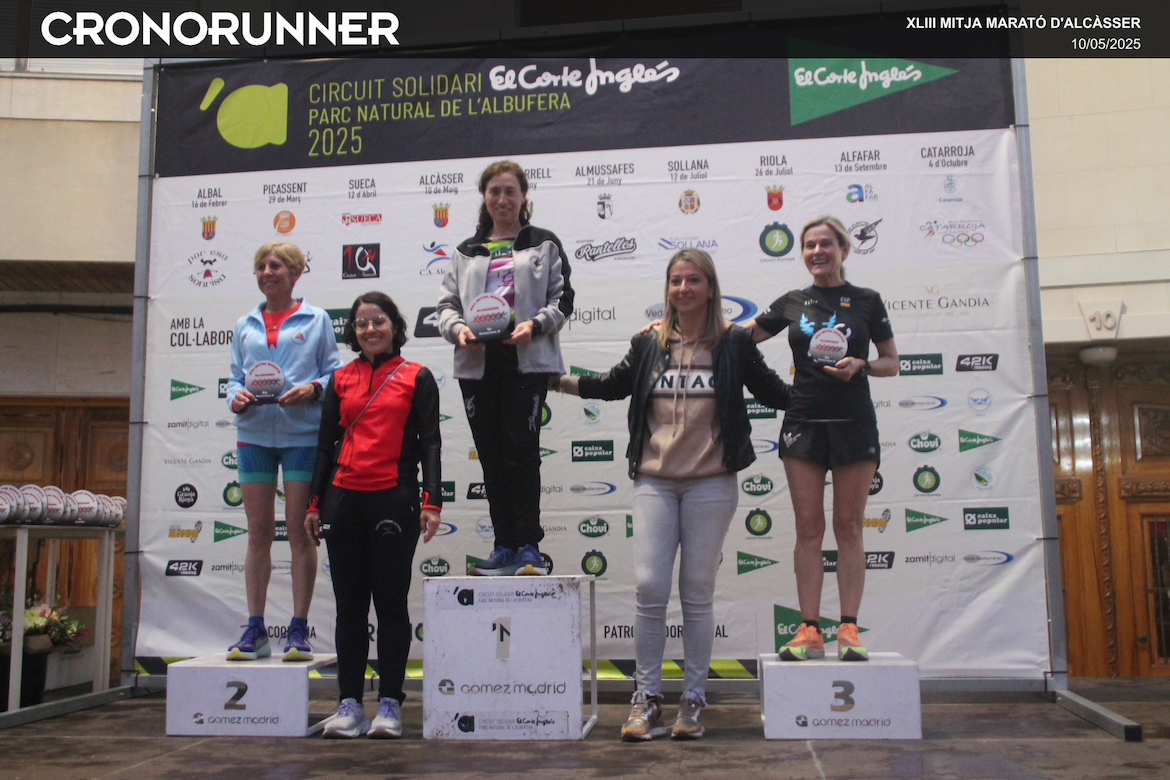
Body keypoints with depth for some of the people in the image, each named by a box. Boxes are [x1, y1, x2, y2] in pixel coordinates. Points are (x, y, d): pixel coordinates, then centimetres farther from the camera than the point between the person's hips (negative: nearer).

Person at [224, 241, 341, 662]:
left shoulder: (316, 320, 6)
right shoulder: (245, 325, 16)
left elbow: (334, 372, 4)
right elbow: (235, 376, 16)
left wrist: (312, 389, -15)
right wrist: (236, 396, -5)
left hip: (302, 434, -3)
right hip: (254, 434, 3)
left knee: (299, 530, -1)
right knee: (258, 532, 5)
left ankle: (299, 629, 6)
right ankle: (255, 630, 12)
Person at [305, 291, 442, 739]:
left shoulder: (417, 378, 4)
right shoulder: (341, 380, 12)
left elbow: (429, 443, 0)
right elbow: (325, 444, 14)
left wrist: (431, 501, -10)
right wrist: (314, 503, 10)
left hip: (394, 500, -3)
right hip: (343, 500, 3)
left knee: (391, 602, 2)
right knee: (349, 605, 7)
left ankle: (390, 704, 10)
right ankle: (349, 704, 14)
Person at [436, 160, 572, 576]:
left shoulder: (544, 244, 10)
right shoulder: (466, 252, 19)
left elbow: (561, 299, 2)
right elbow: (447, 304, 13)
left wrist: (534, 325, -17)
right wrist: (457, 329, -9)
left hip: (527, 361, -4)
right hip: (477, 364, 4)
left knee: (522, 450, -8)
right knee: (491, 457, 5)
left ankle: (529, 546, 1)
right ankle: (505, 546, 13)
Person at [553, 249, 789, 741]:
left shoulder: (734, 343, 2)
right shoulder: (648, 344, 8)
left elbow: (773, 393, 11)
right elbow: (613, 386, 22)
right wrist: (561, 381, 15)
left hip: (710, 483, -1)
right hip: (654, 482, 2)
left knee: (697, 594, 6)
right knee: (649, 588, -4)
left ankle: (693, 701, 19)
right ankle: (647, 699, 10)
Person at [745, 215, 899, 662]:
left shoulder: (866, 301, 6)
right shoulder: (792, 304, 10)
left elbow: (891, 364, 9)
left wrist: (861, 366, -12)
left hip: (854, 424, -1)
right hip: (803, 422, 1)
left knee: (849, 527, 0)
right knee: (808, 528, 0)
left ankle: (849, 630, 5)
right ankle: (810, 630, 4)